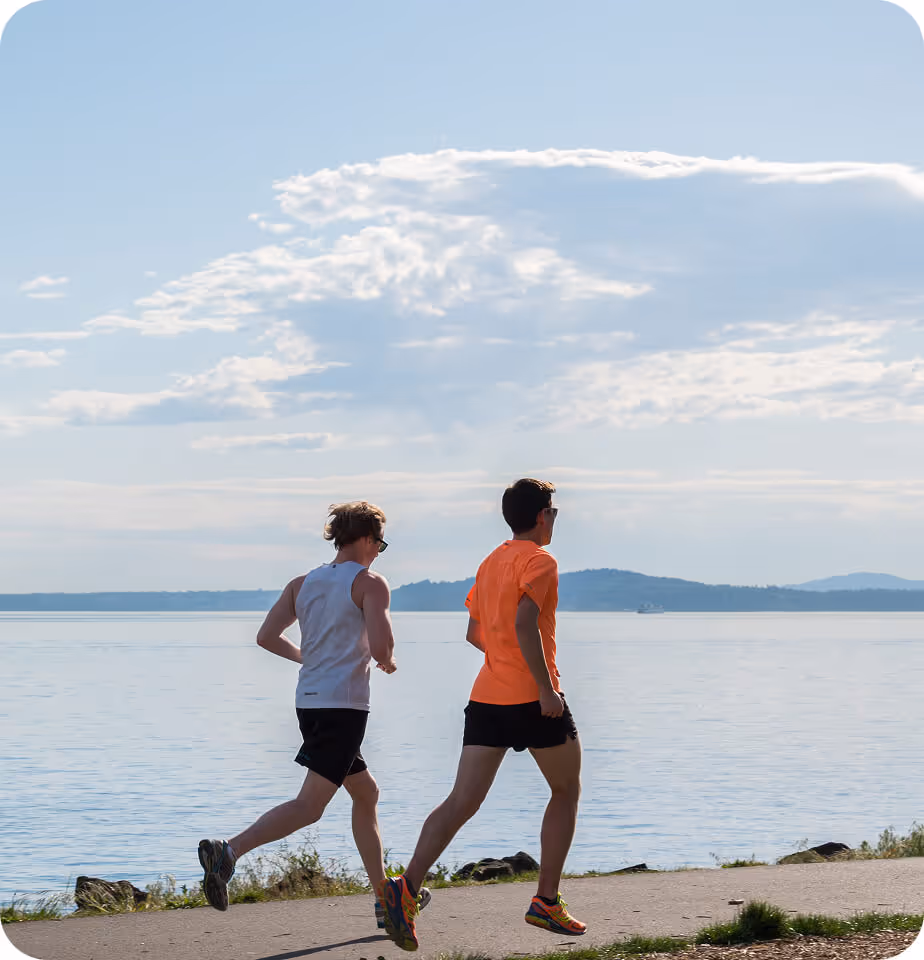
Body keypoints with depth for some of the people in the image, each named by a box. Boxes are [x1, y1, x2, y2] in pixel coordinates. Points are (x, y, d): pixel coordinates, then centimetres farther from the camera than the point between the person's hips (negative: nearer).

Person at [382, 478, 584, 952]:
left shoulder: (490, 562, 18)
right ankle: (546, 902, 14)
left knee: (463, 801, -2)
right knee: (566, 791, 14)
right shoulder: (540, 561, -7)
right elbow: (525, 624, -21)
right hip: (532, 698, -6)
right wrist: (546, 689, -20)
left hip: (486, 696, 6)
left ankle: (406, 887, -21)